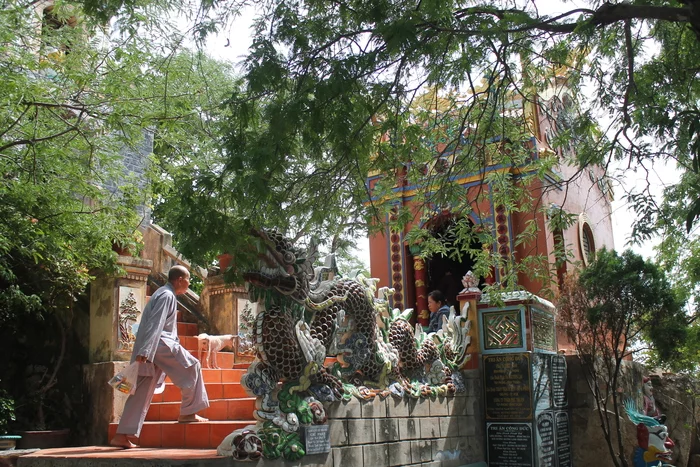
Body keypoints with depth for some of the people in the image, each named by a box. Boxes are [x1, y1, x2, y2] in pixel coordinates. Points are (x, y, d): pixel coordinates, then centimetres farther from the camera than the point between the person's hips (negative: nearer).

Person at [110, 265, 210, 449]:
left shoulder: (164, 294, 23)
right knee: (192, 368, 2)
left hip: (149, 349, 10)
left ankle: (122, 435, 4)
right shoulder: (167, 296, -8)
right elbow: (155, 324, -19)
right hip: (160, 344, -10)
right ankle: (188, 412, 7)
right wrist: (145, 351, -26)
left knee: (142, 392, 6)